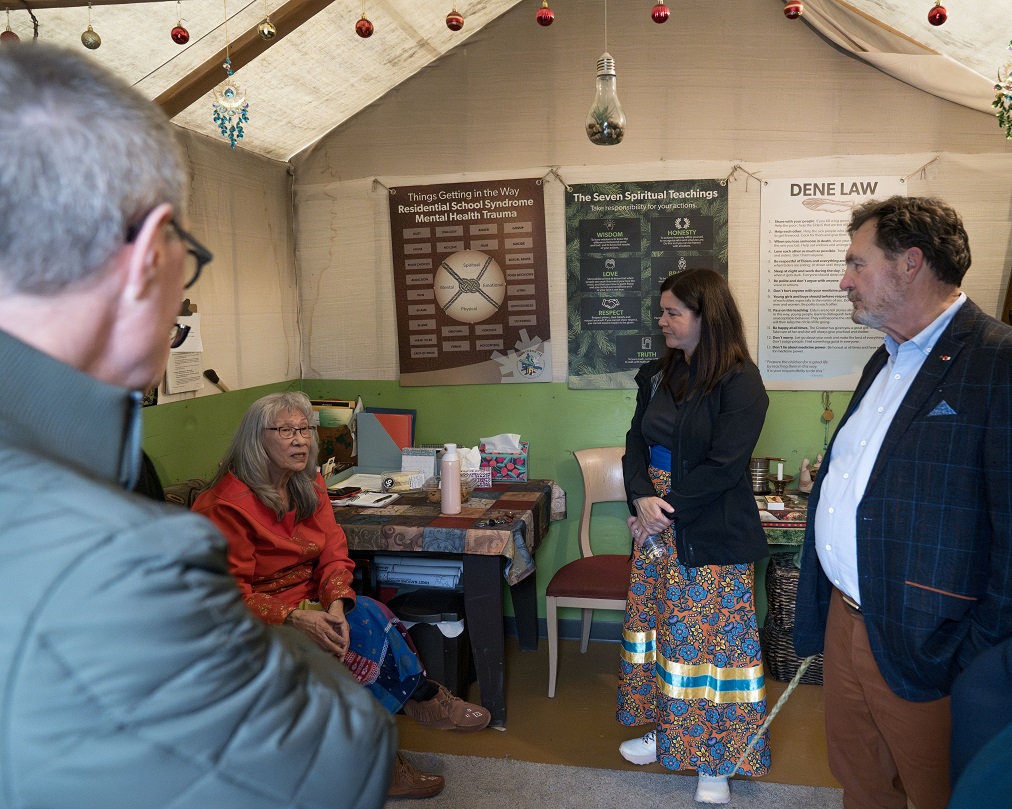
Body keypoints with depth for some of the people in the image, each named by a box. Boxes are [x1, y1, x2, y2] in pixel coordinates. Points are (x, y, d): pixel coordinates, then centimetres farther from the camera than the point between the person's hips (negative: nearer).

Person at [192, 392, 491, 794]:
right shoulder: (226, 505, -19)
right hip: (261, 619, -6)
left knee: (362, 618, -24)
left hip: (309, 601, 6)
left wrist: (336, 605, -25)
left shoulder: (310, 486, 3)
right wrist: (295, 618, -34)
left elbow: (333, 554, -4)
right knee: (368, 620, -26)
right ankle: (423, 696, -7)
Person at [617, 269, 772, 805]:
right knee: (658, 626, 16)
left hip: (711, 535, -7)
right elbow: (637, 442, 4)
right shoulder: (657, 375, 7)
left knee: (709, 639, 3)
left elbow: (724, 466, -18)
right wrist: (642, 496, -13)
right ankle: (669, 730, 36)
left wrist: (668, 510, -16)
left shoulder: (741, 383, -13)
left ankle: (715, 759, 20)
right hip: (656, 526, 7)